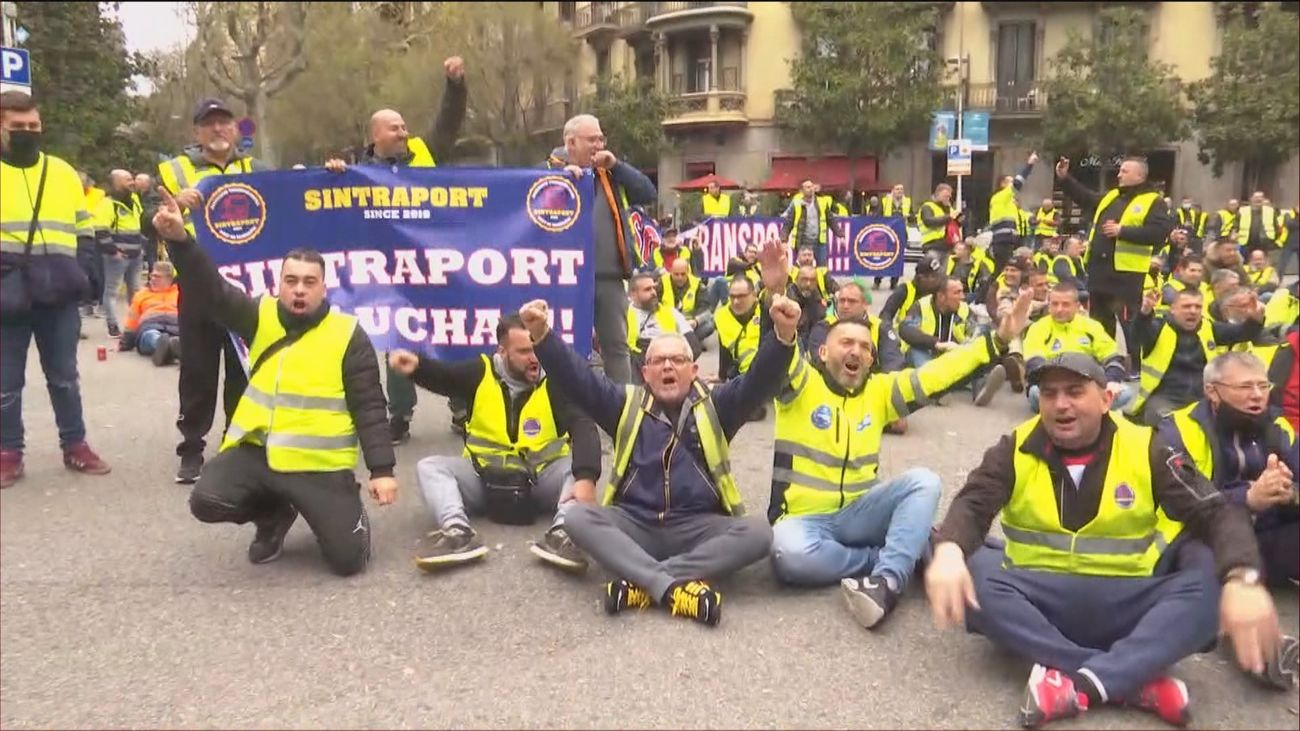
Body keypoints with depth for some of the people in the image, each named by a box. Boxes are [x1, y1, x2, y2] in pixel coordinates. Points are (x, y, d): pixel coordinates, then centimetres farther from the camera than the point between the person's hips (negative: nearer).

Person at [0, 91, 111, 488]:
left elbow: (84, 230, 18)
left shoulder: (64, 172, 12)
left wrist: (85, 274, 6)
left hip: (59, 294, 2)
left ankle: (75, 446, 19)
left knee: (64, 376, 10)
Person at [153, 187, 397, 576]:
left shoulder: (348, 335, -5)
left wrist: (382, 470, -12)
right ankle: (275, 515, 12)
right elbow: (212, 292, -9)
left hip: (320, 465, -3)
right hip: (256, 452, 4)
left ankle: (346, 512, 26)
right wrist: (180, 240, -25)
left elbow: (370, 409, -6)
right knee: (206, 501, -20)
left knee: (348, 559, -12)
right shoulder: (261, 317, 5)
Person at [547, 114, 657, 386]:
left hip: (610, 276, 4)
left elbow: (648, 194, 4)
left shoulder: (610, 173, 14)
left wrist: (617, 166, -2)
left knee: (617, 346, 8)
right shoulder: (551, 169, 2)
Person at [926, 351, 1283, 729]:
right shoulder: (1016, 448, 0)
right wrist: (948, 550, -37)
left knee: (1209, 590, -25)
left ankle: (1080, 685, -34)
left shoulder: (1145, 449, 0)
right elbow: (972, 505, -11)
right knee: (973, 573, -31)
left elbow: (1217, 514, -5)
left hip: (1121, 605, 1)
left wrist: (1242, 580, -27)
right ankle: (1137, 679, -29)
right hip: (1037, 598, 0)